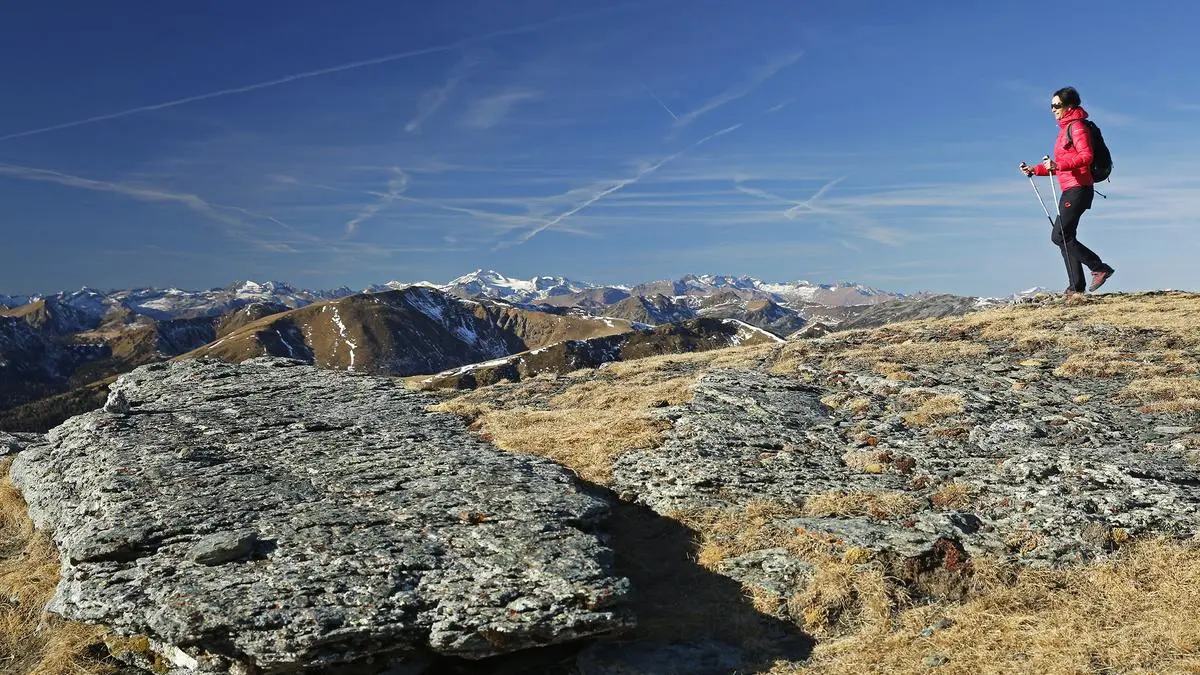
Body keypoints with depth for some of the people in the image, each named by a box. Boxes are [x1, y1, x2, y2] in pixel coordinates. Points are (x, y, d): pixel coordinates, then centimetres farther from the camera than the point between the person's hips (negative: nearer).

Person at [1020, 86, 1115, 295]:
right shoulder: (1065, 128, 22)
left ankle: (1099, 268, -8)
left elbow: (1086, 156, -20)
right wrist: (1034, 170, 16)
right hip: (1069, 190, 10)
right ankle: (1076, 286, 7)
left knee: (1060, 236, -15)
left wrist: (1058, 165, -31)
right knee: (1065, 238, 6)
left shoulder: (1076, 126, -7)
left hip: (1078, 188, -10)